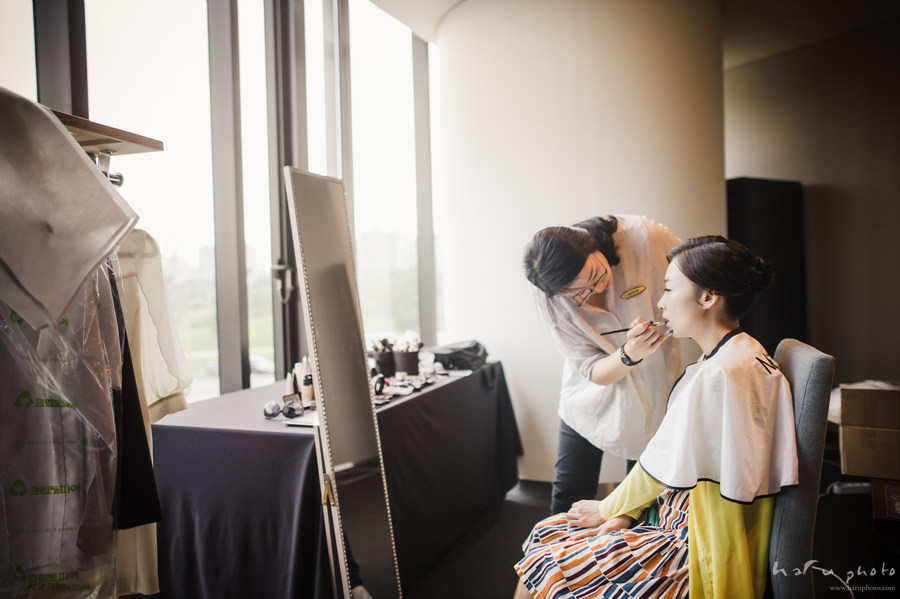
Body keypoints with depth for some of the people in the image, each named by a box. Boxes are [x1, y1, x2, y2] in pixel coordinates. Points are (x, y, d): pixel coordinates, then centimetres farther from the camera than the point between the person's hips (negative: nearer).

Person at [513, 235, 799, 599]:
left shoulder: (720, 374, -25)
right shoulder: (732, 355, 8)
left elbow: (660, 468, -17)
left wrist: (608, 509, 1)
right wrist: (627, 512, 5)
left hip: (700, 555, -9)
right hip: (679, 518, 9)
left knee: (545, 570, -7)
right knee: (545, 536, 8)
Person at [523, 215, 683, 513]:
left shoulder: (645, 237, -26)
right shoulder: (548, 298, -23)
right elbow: (594, 371, -18)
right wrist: (630, 354, -38)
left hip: (654, 395, 0)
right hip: (592, 399, 0)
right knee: (568, 499, 7)